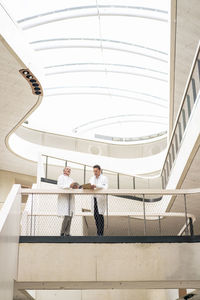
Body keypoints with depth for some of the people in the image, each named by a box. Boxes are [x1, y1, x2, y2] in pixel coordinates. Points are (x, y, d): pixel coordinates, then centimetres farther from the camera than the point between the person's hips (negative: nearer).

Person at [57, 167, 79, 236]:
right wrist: (69, 186, -21)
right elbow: (60, 186, -12)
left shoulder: (71, 179, 27)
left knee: (70, 216, -1)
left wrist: (76, 187, -3)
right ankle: (62, 232, -6)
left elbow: (74, 187, 20)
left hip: (70, 199, 7)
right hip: (64, 199, -7)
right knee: (67, 216, -16)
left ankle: (67, 233, 2)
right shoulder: (61, 177, 5)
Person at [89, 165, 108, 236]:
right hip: (94, 198, 5)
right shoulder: (92, 178, 17)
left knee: (100, 215, -11)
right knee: (95, 216, 1)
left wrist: (96, 186, -24)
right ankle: (98, 231, 9)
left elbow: (105, 187, -12)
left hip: (100, 199, -4)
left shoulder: (104, 178, 2)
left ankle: (100, 233, -10)